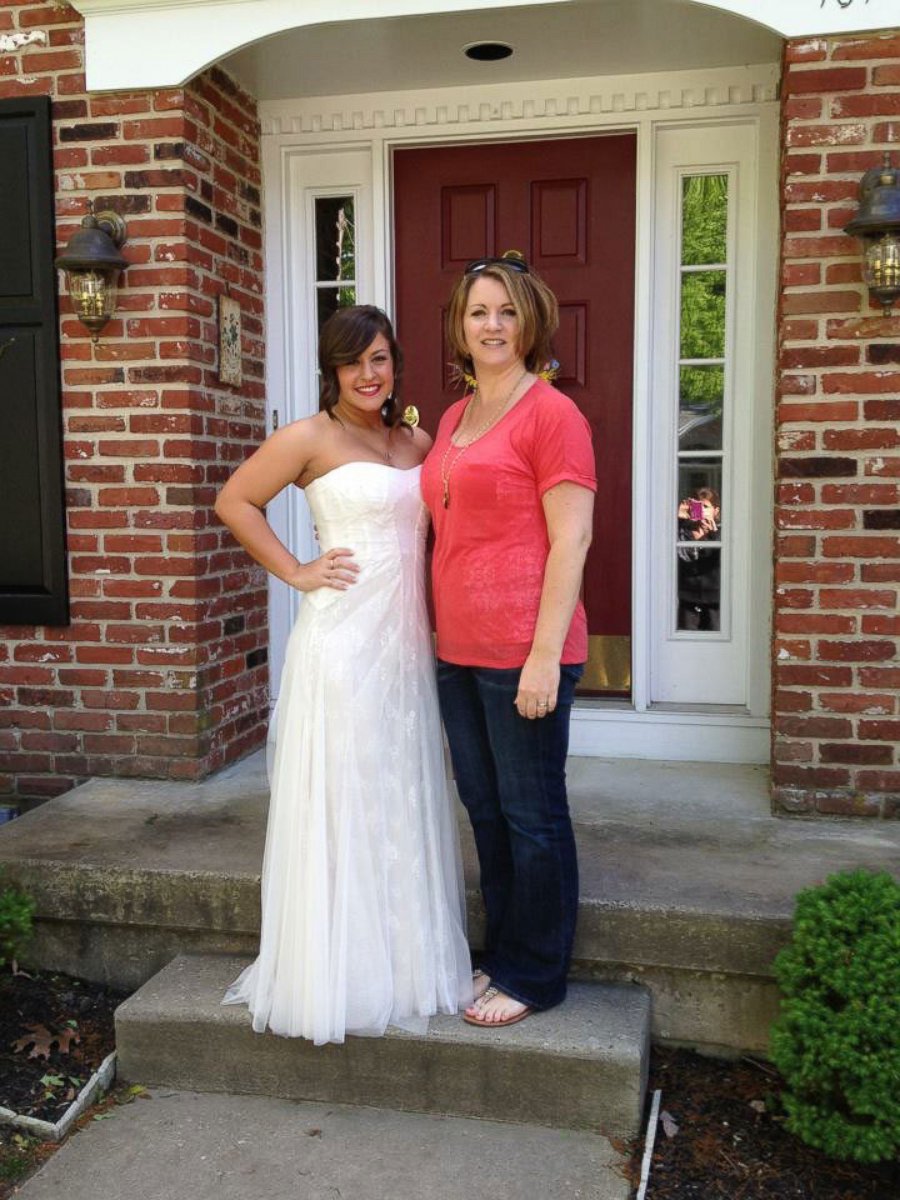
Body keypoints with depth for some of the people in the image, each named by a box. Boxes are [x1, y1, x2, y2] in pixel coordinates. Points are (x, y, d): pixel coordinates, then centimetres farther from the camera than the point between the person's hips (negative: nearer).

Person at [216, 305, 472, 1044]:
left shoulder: (419, 444, 12)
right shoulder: (311, 439, -5)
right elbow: (234, 501, -3)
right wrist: (294, 572, -7)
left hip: (406, 643, 6)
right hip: (342, 641, -6)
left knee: (402, 805, 13)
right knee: (340, 804, 1)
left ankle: (404, 963, 28)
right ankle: (335, 981, 15)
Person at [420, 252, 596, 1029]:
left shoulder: (551, 413, -9)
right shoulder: (454, 419, 15)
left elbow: (570, 542, -14)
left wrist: (544, 657, -18)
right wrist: (445, 634, 16)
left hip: (523, 655, -8)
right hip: (459, 650, 8)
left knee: (531, 817, 5)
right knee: (484, 809, 17)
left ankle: (534, 976, 21)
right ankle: (502, 955, 34)